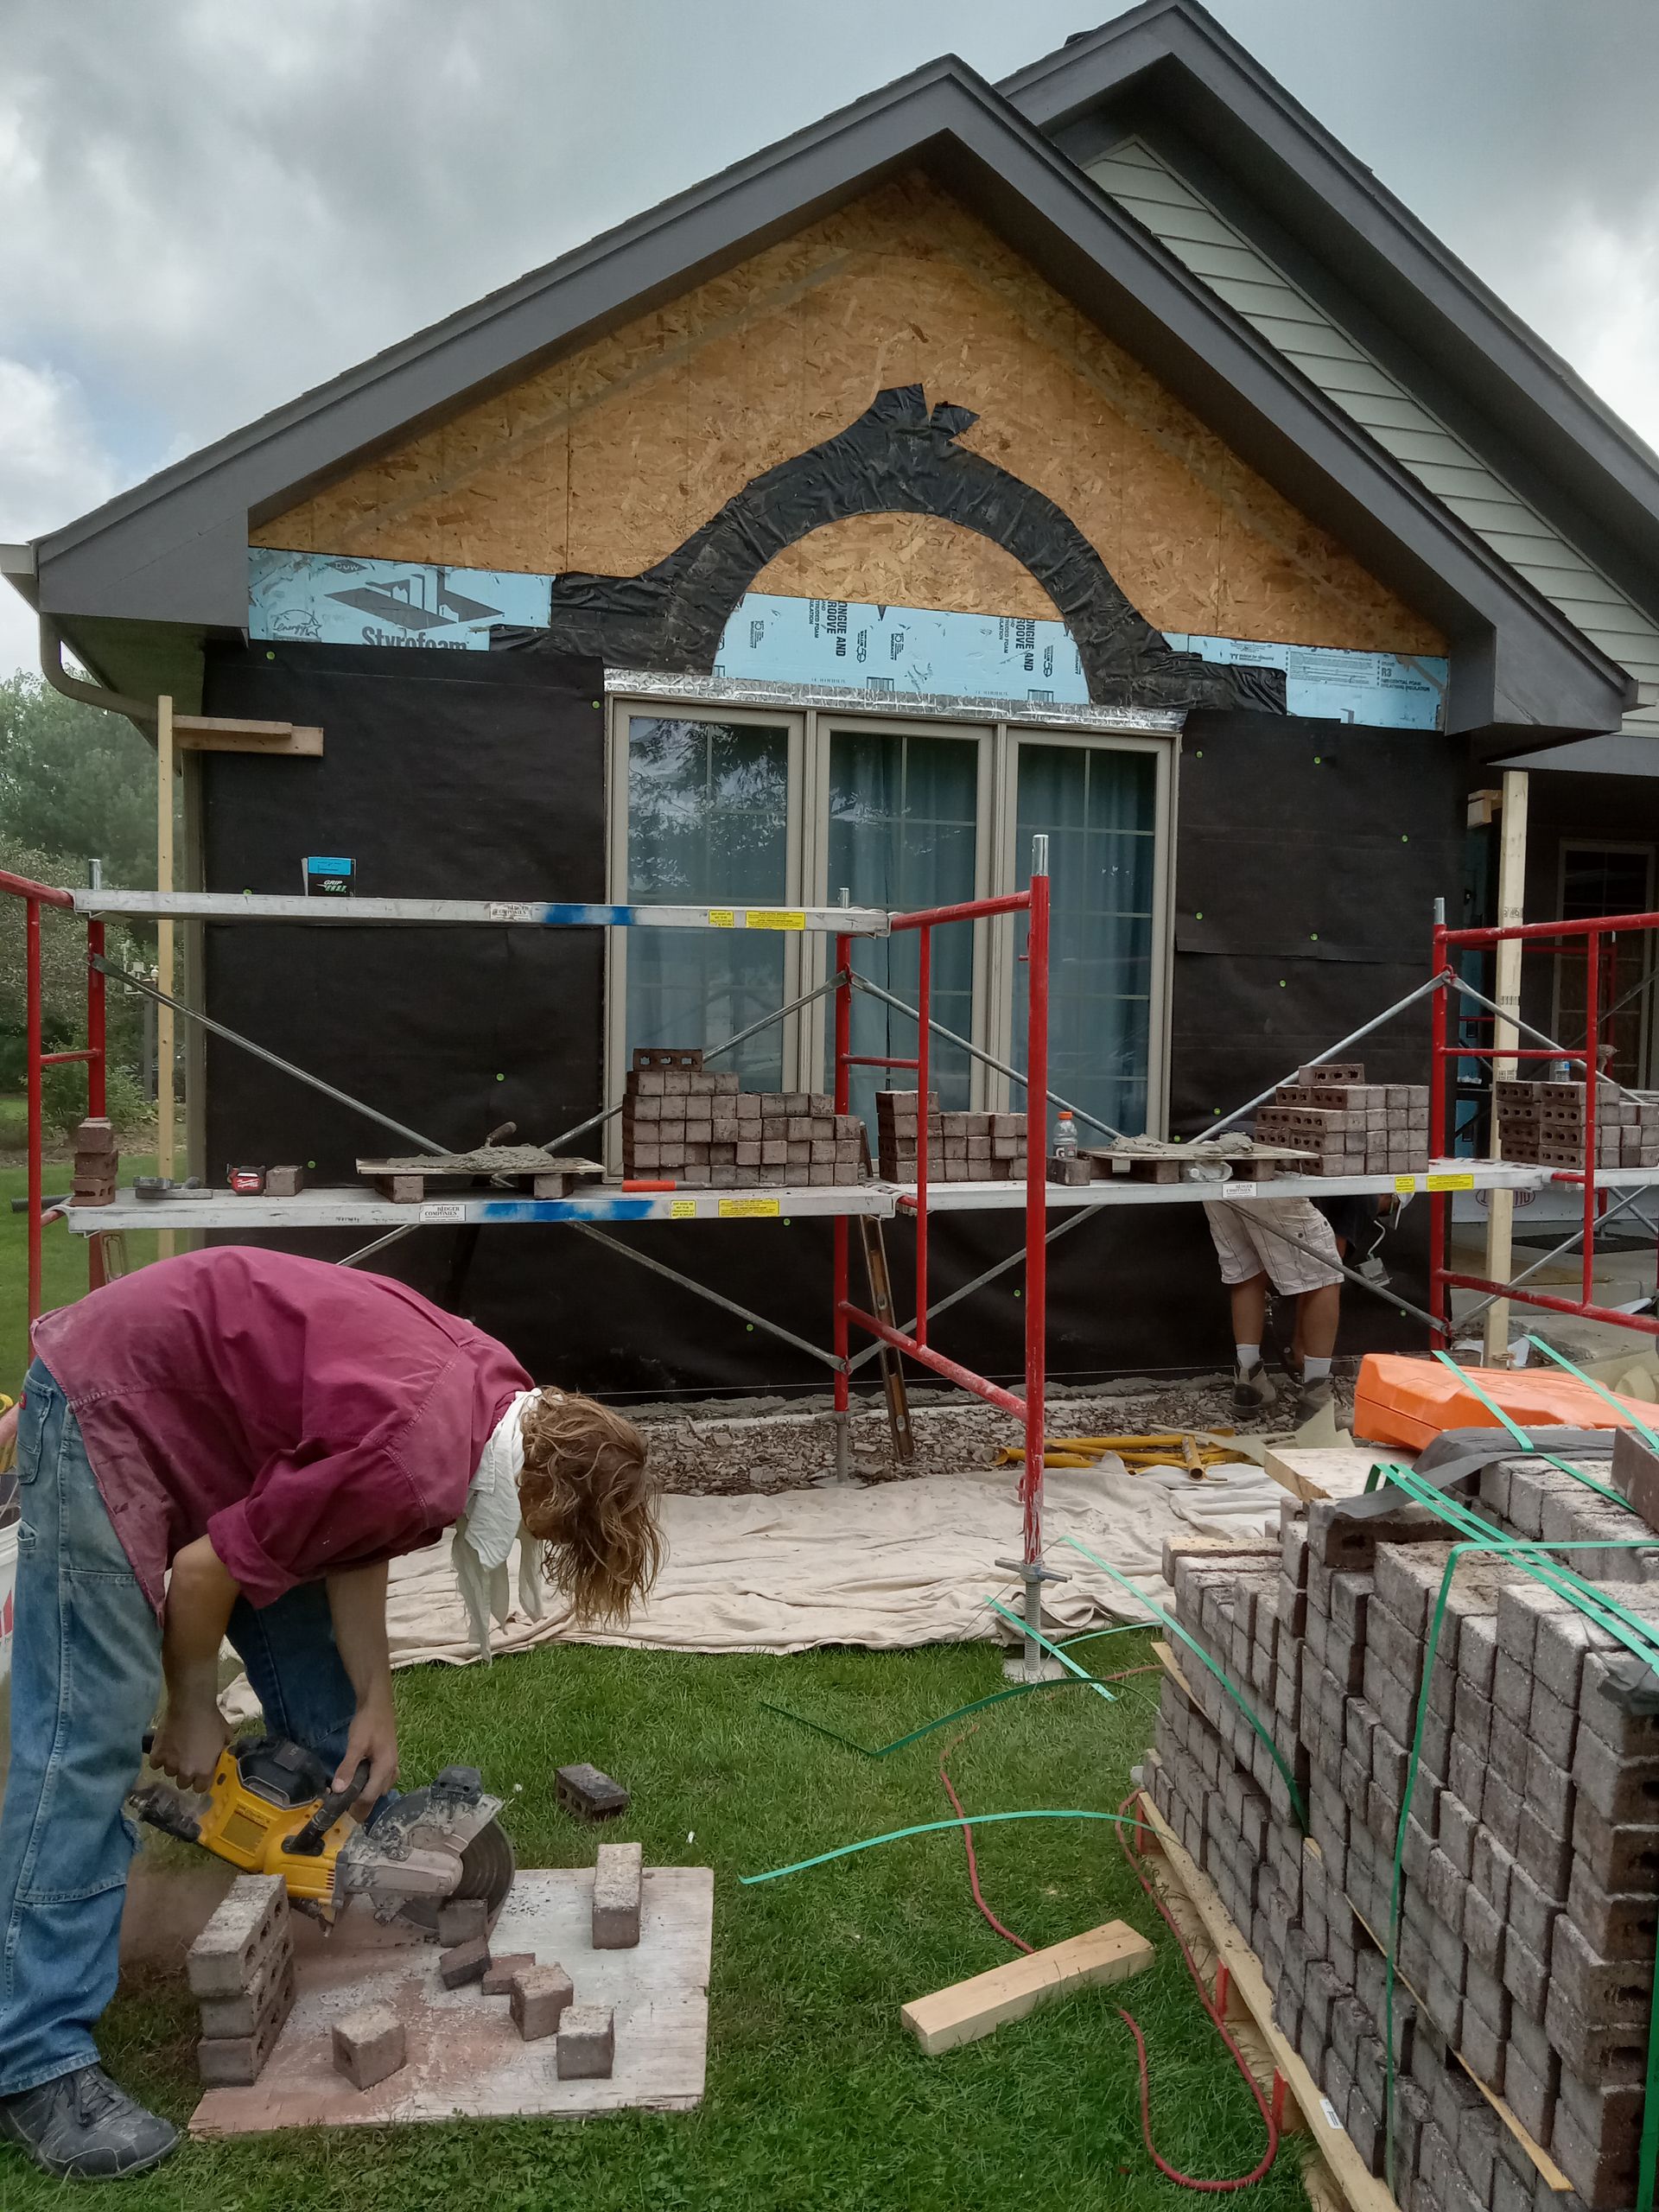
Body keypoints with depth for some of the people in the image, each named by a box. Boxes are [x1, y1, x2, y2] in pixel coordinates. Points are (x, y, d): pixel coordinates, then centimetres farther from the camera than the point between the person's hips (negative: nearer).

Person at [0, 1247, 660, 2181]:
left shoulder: (501, 1393, -8)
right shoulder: (413, 1471, -34)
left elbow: (348, 1536, 2)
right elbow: (206, 1570, -21)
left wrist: (377, 1703, -1)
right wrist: (195, 1711, -3)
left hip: (204, 1398, 9)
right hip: (107, 1405, -9)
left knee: (322, 1690, 14)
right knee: (90, 1733, -10)